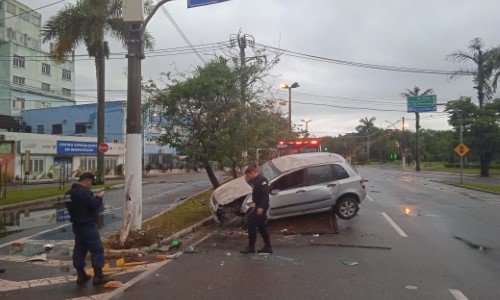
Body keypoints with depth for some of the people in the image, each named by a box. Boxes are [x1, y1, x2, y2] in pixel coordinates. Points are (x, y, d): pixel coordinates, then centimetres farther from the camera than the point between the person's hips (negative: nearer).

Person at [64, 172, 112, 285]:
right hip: (87, 226, -10)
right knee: (97, 249, -3)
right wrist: (98, 198, -5)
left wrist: (93, 198, 5)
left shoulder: (70, 193, 11)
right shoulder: (83, 192, -21)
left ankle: (81, 275, 22)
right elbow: (94, 205, -24)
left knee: (79, 249, 14)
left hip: (77, 225, 10)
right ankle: (98, 276, 0)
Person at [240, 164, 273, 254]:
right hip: (259, 206, 10)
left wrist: (261, 207, -27)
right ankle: (267, 247, 19)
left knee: (252, 225, -4)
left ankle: (251, 247, 5)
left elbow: (265, 194, -23)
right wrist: (248, 179, 8)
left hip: (261, 207, -10)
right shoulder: (256, 180, 12)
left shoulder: (262, 180, -17)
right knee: (262, 226, 13)